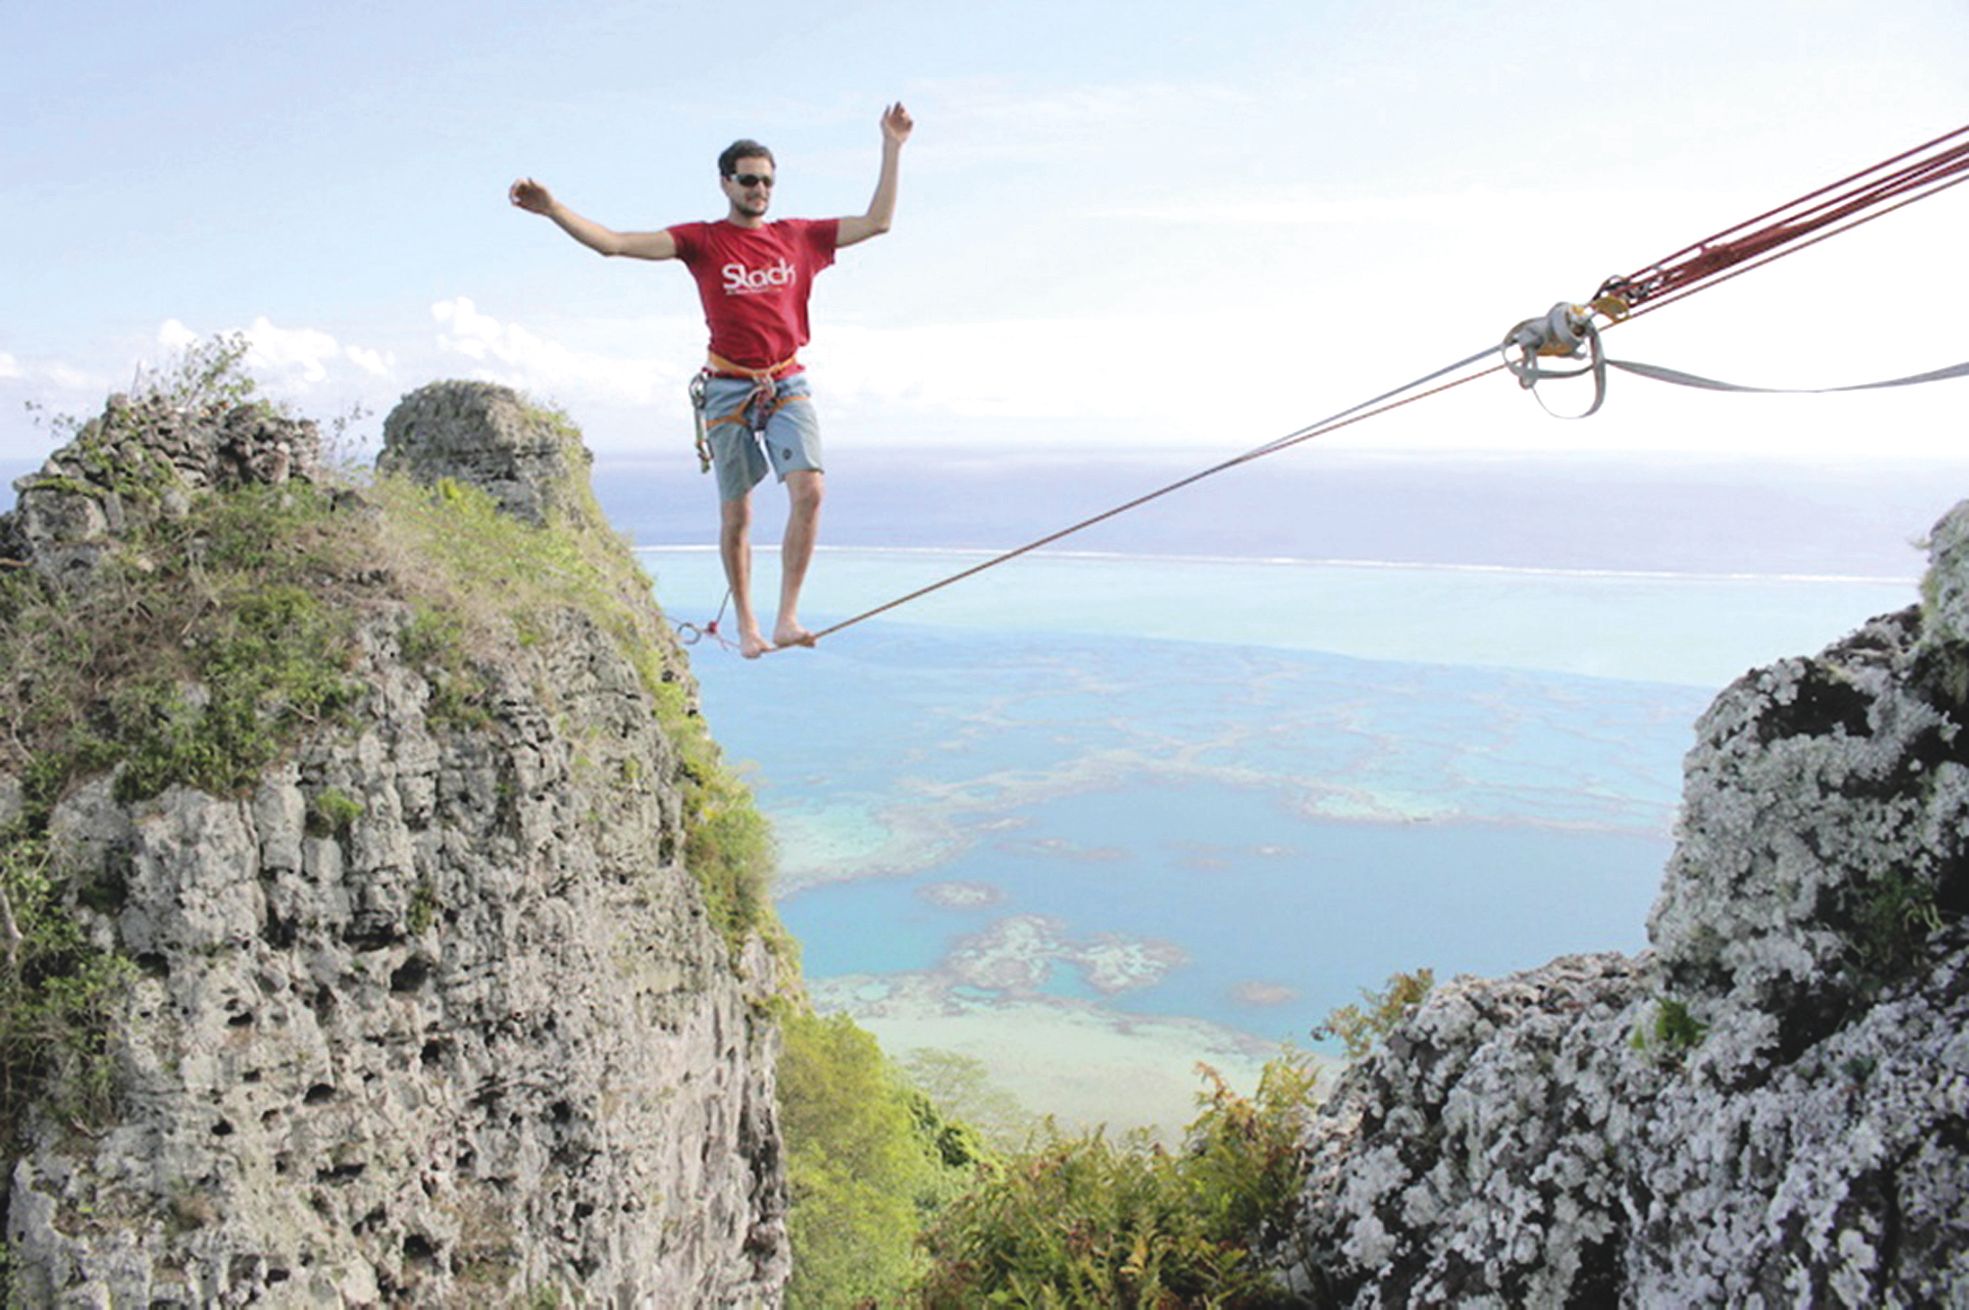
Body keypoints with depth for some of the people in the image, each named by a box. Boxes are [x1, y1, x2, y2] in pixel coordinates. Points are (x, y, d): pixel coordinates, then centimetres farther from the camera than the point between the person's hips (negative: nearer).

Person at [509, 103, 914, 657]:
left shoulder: (798, 236, 9)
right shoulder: (701, 241, 0)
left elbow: (877, 222, 11)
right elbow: (613, 243, -8)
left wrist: (892, 148, 8)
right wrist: (554, 210, -21)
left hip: (787, 386, 2)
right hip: (730, 390, -2)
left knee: (809, 490, -19)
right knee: (736, 515, 5)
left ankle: (787, 618, -13)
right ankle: (745, 623, 22)